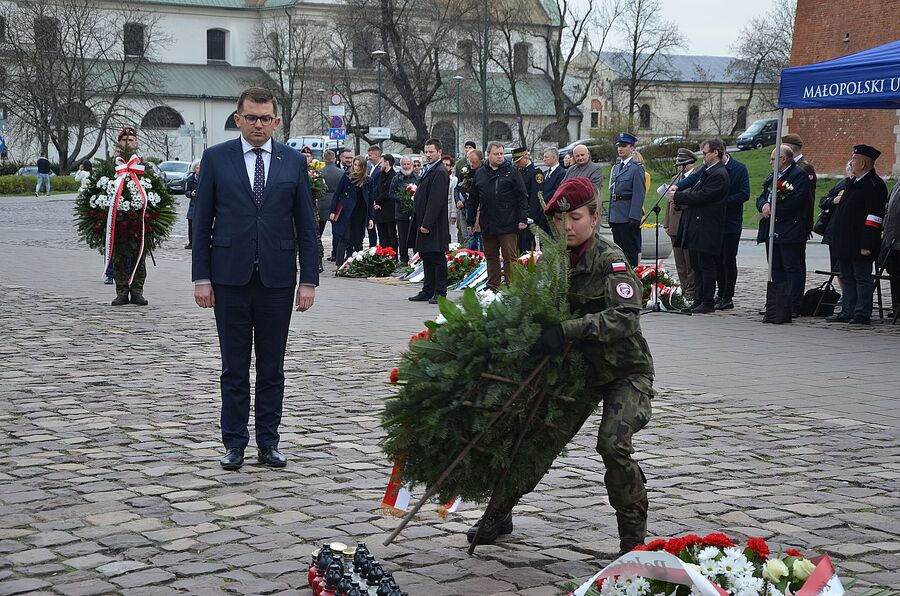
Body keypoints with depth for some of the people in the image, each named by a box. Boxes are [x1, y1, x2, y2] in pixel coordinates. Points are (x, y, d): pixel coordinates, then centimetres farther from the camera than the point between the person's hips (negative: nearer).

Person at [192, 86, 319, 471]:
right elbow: (202, 222, 3)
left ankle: (268, 443, 15)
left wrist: (309, 280, 0)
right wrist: (201, 278, -3)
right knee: (234, 367, 6)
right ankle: (234, 444, 14)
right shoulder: (216, 158, 3)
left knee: (272, 367, 7)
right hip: (230, 277, -1)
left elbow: (306, 225, 6)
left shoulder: (294, 162, 6)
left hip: (277, 277, 1)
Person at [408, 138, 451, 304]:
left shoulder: (440, 172, -15)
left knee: (437, 258, -4)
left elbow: (436, 201, -21)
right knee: (427, 257, 14)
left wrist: (427, 224, -22)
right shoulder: (429, 170, 17)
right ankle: (428, 291, 20)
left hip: (434, 224, -10)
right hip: (424, 222, 10)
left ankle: (440, 292, 0)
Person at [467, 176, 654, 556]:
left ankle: (634, 538, -6)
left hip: (626, 370, -6)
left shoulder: (610, 260, -21)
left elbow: (625, 317, -34)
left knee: (613, 444, -24)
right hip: (581, 367, 6)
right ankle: (500, 514, 27)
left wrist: (567, 331, -43)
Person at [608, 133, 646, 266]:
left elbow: (639, 195, -14)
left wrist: (634, 219, -20)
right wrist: (610, 216, 13)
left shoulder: (636, 168, -9)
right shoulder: (615, 168, 16)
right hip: (616, 218, 8)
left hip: (629, 218, -8)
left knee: (631, 252, -3)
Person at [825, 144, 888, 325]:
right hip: (845, 245, 9)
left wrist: (866, 245, -22)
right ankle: (847, 312, 21)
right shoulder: (853, 183, 15)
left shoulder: (875, 185, -14)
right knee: (847, 278, 13)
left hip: (859, 245, -9)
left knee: (862, 278, -1)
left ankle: (862, 314, 4)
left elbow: (874, 217, -18)